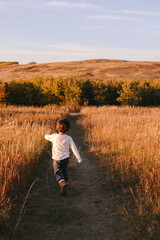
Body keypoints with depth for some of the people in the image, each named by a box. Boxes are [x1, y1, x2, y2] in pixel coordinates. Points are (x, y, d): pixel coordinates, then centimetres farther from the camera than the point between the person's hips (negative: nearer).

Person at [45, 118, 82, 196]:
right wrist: (79, 159, -4)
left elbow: (46, 137, 7)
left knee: (57, 173, 8)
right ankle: (64, 190, 24)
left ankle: (63, 183, -22)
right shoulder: (69, 138, -13)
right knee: (65, 172, 20)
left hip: (56, 159, -2)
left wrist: (47, 135, 32)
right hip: (65, 158, 2)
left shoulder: (54, 136, -14)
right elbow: (74, 149, -12)